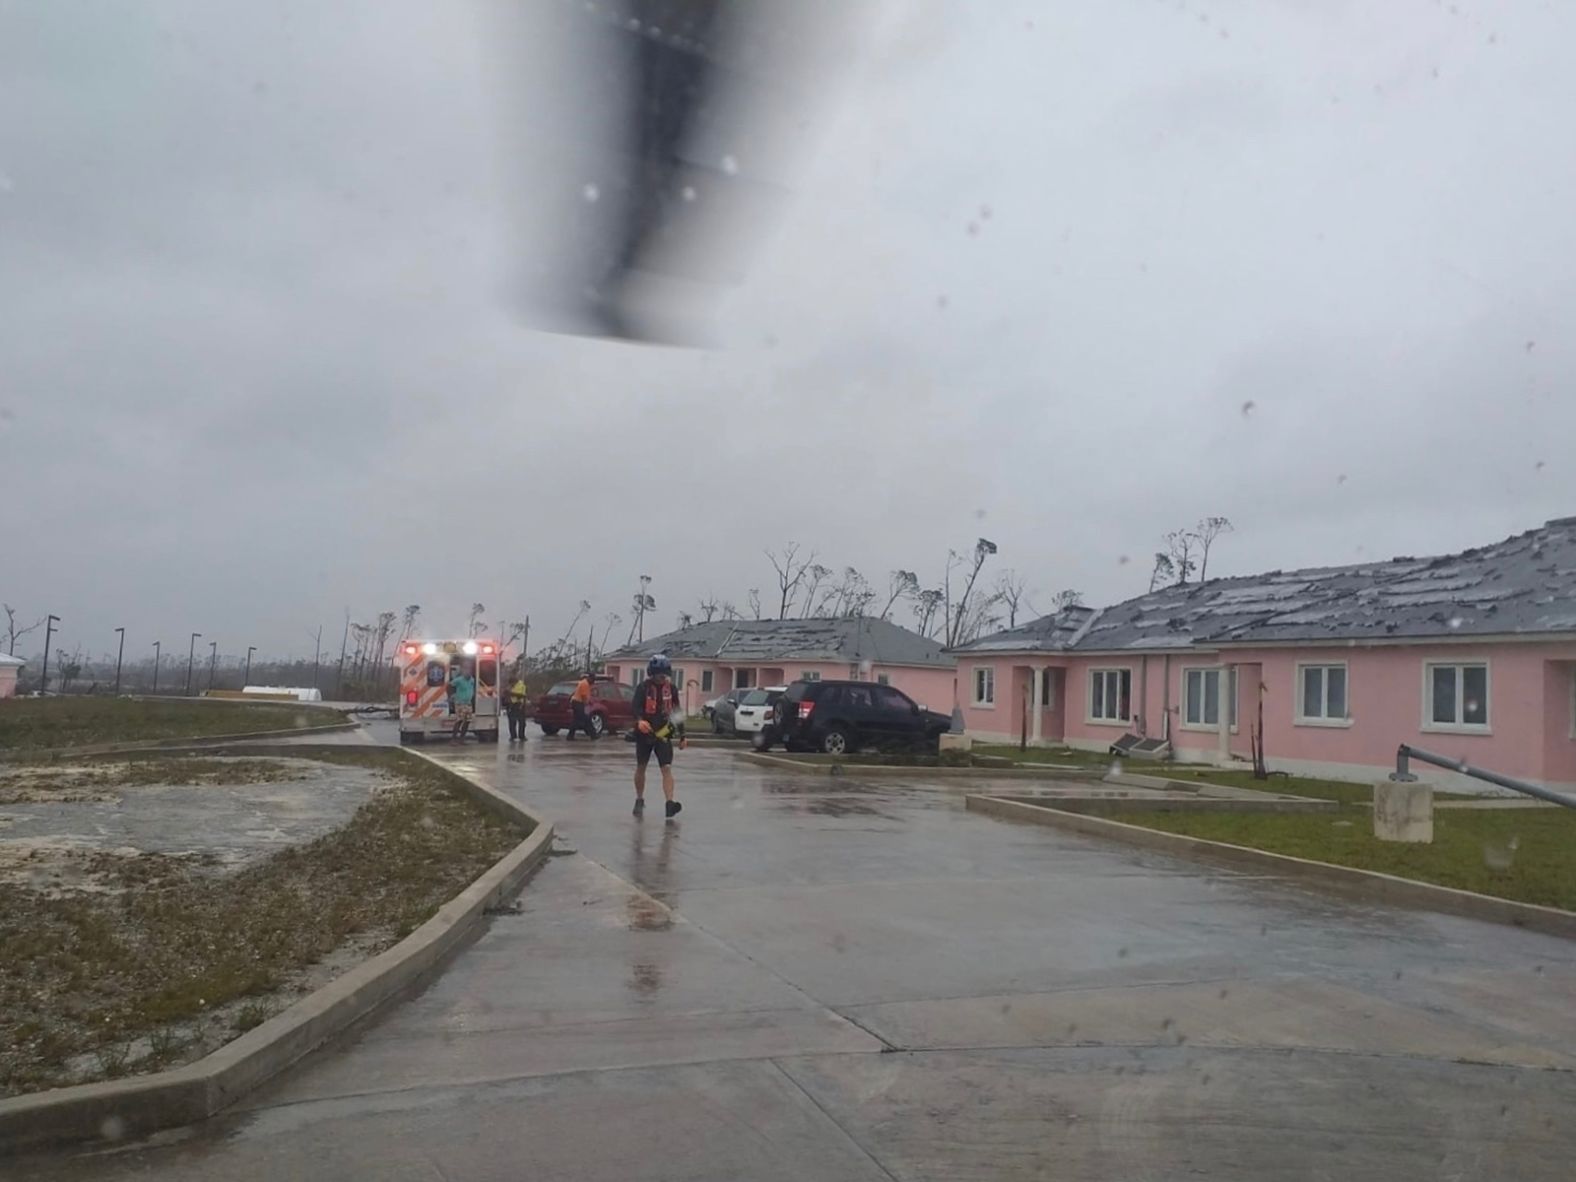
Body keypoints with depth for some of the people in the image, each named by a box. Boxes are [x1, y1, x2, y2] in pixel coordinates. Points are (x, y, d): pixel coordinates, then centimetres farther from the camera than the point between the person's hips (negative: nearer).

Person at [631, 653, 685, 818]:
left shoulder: (671, 689, 4)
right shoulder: (643, 688, -6)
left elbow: (677, 713, 11)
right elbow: (636, 707, -19)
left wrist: (682, 735, 12)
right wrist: (640, 721, -40)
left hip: (663, 734, 1)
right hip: (644, 733, -1)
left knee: (667, 768, -11)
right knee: (641, 767, 12)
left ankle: (670, 804, -20)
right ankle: (639, 800, 31)